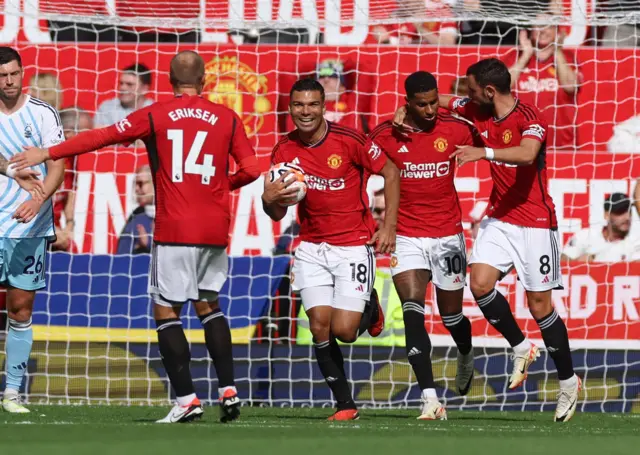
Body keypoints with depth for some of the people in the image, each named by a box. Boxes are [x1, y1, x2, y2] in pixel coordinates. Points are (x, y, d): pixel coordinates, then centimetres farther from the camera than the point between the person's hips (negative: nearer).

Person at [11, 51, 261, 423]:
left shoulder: (156, 116, -2)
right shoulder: (227, 118, 5)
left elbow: (101, 137, -4)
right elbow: (251, 169, 1)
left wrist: (47, 153, 3)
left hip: (174, 231, -4)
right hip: (215, 230, 4)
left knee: (166, 310, 3)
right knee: (209, 306, 20)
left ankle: (187, 399, -6)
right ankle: (228, 390, 11)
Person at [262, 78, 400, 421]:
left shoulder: (349, 141, -13)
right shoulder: (284, 151, -1)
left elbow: (390, 173, -1)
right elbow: (277, 214, 5)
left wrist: (389, 227, -7)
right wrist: (269, 200, -19)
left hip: (354, 245, -3)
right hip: (312, 248, 3)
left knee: (343, 330, -10)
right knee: (320, 326, -7)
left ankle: (370, 311, 26)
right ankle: (345, 404, 6)